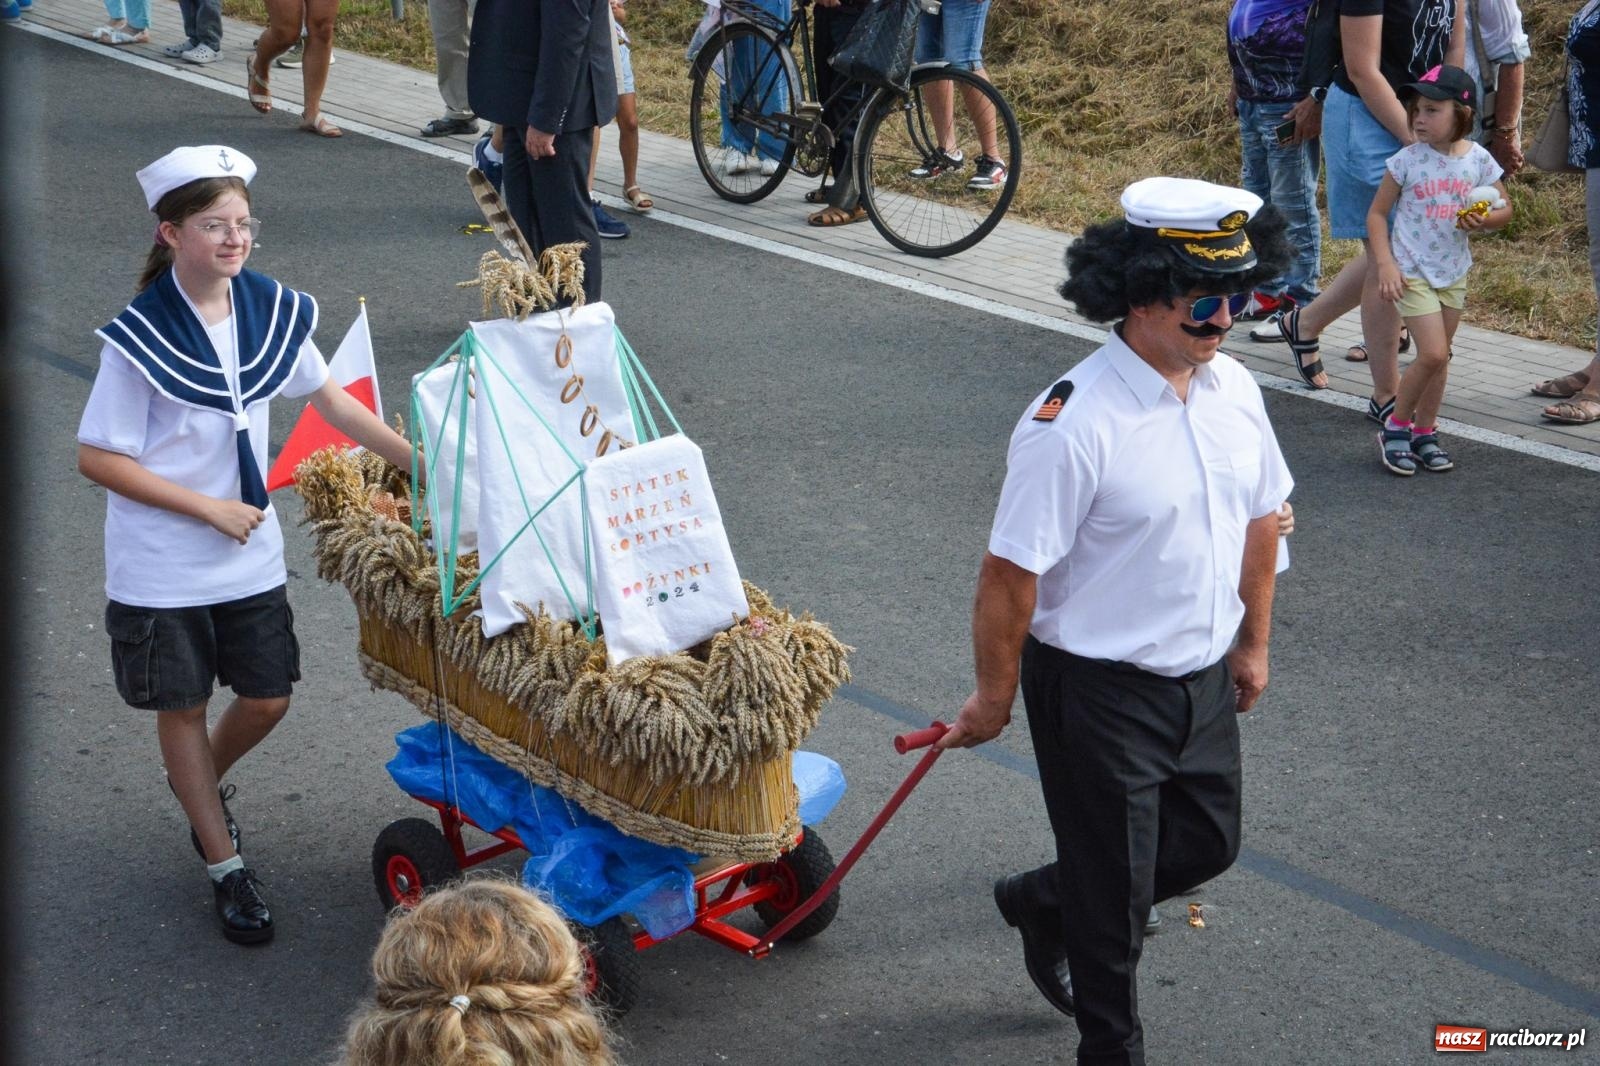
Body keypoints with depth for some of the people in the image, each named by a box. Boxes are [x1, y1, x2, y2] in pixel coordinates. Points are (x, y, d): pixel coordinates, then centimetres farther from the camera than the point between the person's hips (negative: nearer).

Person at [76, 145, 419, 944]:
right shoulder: (141, 337, -19)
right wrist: (209, 508, -17)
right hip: (161, 569, -4)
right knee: (183, 707, 9)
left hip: (251, 557, 5)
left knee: (267, 700, 12)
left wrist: (419, 460, 5)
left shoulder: (272, 310, -5)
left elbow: (330, 399, 8)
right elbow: (98, 458, -15)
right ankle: (225, 865, 24)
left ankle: (199, 787, 43)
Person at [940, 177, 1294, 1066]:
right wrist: (994, 700, -12)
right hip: (1101, 690, -7)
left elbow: (1260, 518, 12)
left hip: (1205, 678, 7)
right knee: (1113, 891, 8)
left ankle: (1045, 903, 46)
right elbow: (1010, 574, -21)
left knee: (1208, 845, 23)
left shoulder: (1235, 390, -4)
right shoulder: (1074, 423, -27)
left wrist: (1253, 642, 18)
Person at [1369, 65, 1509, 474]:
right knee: (1432, 353, -13)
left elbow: (1505, 209, 8)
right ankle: (1395, 427, 5)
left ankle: (1424, 432, 25)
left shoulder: (1478, 159, -3)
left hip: (1454, 272, 4)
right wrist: (1385, 264, -14)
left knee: (1439, 356, 11)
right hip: (1412, 272, -4)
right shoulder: (1408, 160, -10)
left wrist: (1485, 220, -15)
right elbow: (1377, 213, -4)